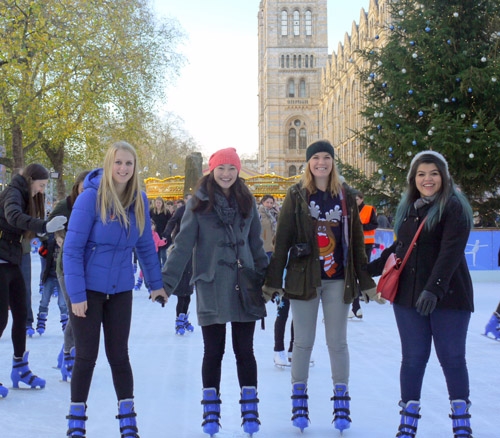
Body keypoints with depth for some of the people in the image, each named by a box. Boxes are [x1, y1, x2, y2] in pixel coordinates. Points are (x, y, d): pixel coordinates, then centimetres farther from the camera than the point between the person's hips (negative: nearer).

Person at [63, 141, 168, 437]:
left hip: (120, 290, 4)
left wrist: (157, 284, 10)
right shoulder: (91, 197, -15)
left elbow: (146, 245, 10)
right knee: (86, 357, 3)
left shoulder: (139, 200, -1)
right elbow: (72, 248, -15)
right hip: (88, 289, -3)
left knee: (119, 355, 9)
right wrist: (76, 294, -17)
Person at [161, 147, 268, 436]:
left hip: (244, 285, 2)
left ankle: (250, 412, 15)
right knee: (213, 351, 6)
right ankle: (211, 413, 17)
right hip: (211, 286, -2)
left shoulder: (247, 201, 6)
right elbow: (183, 244, -7)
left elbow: (256, 244, 13)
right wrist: (167, 280, -13)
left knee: (245, 350, 6)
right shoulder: (199, 202, -3)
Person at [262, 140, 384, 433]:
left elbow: (357, 240, 8)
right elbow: (282, 240, -2)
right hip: (304, 278, -1)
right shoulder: (297, 195, 0)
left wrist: (367, 282, 6)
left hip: (338, 280, 1)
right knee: (303, 342, 6)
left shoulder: (346, 195, 5)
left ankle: (342, 402, 16)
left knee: (338, 342, 7)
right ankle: (299, 401, 16)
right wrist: (272, 281, -4)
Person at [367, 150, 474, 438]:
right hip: (408, 296, 5)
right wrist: (369, 269, 20)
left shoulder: (454, 207, -7)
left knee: (452, 358, 2)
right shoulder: (408, 208, 11)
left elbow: (450, 253, -18)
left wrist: (434, 289, -28)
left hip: (448, 296, -5)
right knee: (413, 358, 8)